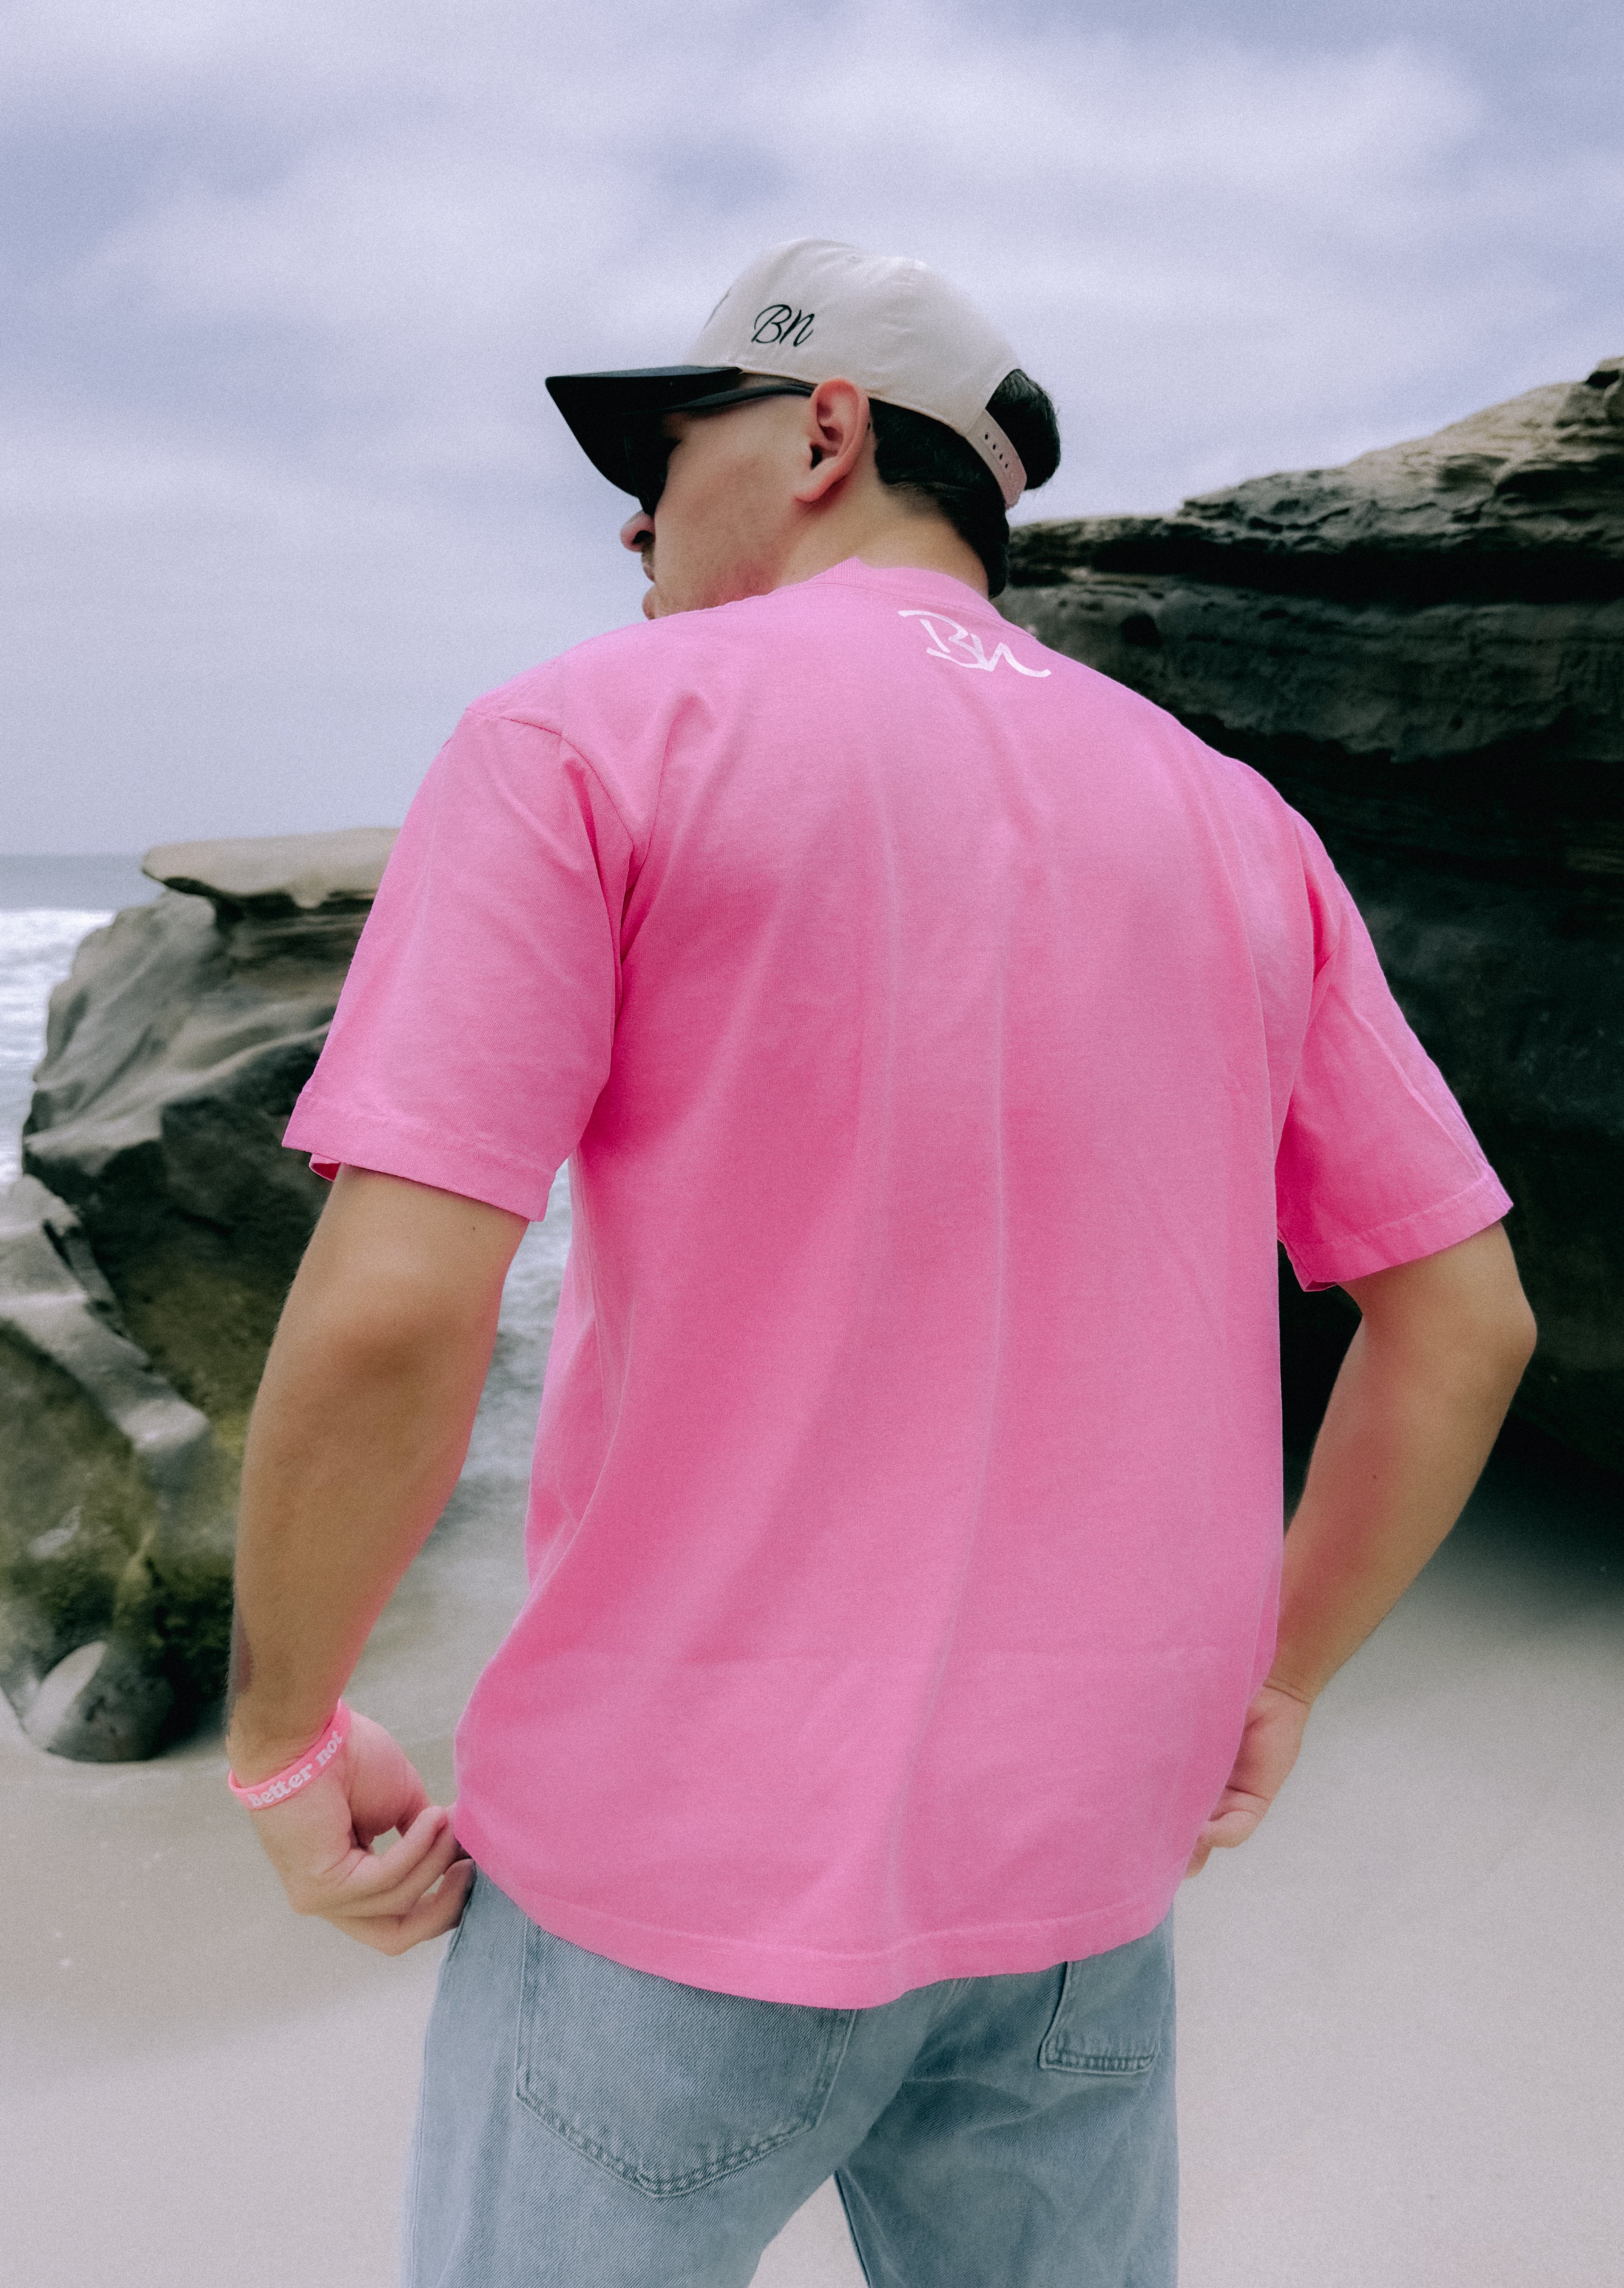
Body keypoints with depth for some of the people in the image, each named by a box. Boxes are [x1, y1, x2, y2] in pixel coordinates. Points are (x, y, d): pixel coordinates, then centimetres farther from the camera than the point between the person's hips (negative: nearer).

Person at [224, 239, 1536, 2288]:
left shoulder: (587, 738, -9)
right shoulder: (1238, 824, 6)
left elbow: (393, 1310, -20)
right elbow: (1464, 1313, 7)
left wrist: (285, 1738, -4)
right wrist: (1271, 1683, 16)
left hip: (681, 1875, -4)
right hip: (1086, 1870, 5)